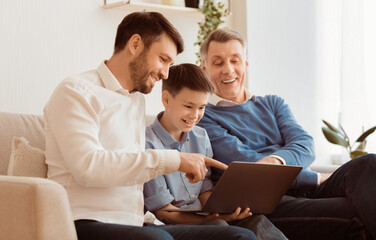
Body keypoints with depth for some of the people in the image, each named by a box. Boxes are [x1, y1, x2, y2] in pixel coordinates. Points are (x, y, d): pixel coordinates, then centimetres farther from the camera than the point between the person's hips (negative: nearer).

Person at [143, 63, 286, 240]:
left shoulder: (201, 137, 14)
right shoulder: (148, 144, -10)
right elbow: (163, 210, -13)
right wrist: (215, 218, -23)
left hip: (203, 217, 6)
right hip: (170, 224, -6)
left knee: (255, 221, -18)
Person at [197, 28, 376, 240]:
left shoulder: (272, 104, 26)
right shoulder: (202, 117, 8)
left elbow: (305, 145, 8)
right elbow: (243, 163, -6)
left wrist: (277, 160, -18)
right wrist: (316, 178, -7)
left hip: (306, 191, 6)